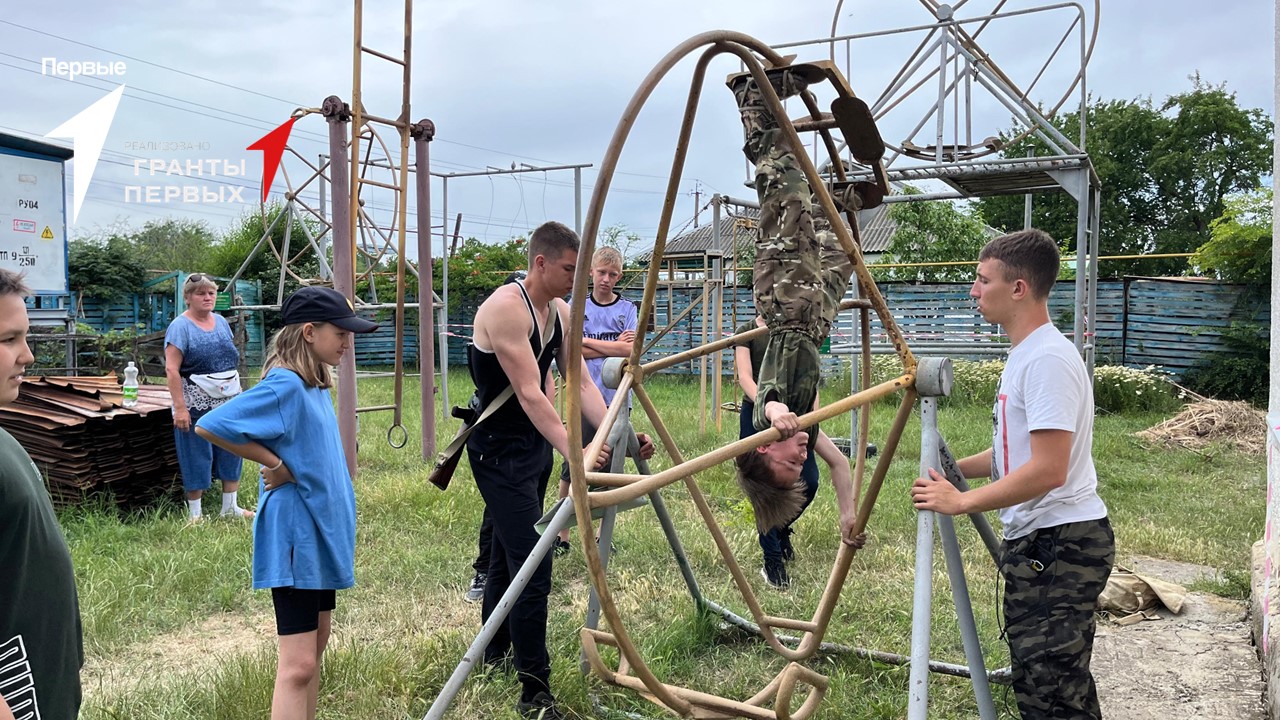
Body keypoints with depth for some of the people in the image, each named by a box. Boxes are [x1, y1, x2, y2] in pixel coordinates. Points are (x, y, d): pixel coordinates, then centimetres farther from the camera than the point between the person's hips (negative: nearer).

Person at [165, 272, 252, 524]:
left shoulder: (221, 321, 9)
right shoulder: (180, 326, -11)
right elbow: (172, 369, -16)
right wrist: (180, 408, -21)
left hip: (228, 400, 7)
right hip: (196, 405, -6)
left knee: (231, 451, 11)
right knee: (197, 456, 1)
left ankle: (230, 507, 23)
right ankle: (194, 514, 13)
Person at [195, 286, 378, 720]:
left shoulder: (317, 385, 7)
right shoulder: (285, 385, -19)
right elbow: (209, 426, -24)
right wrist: (275, 464, -19)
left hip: (322, 532, 9)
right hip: (296, 535, -9)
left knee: (316, 647, 18)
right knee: (298, 665, -7)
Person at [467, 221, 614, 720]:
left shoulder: (560, 311, 5)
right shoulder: (505, 308, -22)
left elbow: (582, 382, 2)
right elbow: (529, 394, -28)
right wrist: (573, 451, -37)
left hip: (535, 443, 9)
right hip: (499, 450, -9)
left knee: (509, 551, 21)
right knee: (532, 565, -11)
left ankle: (495, 652, 40)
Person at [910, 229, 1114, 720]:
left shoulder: (1048, 359, -19)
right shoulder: (1025, 354, 13)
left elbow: (1048, 470, -26)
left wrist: (962, 502, -19)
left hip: (1060, 545, -10)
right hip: (1037, 542, 10)